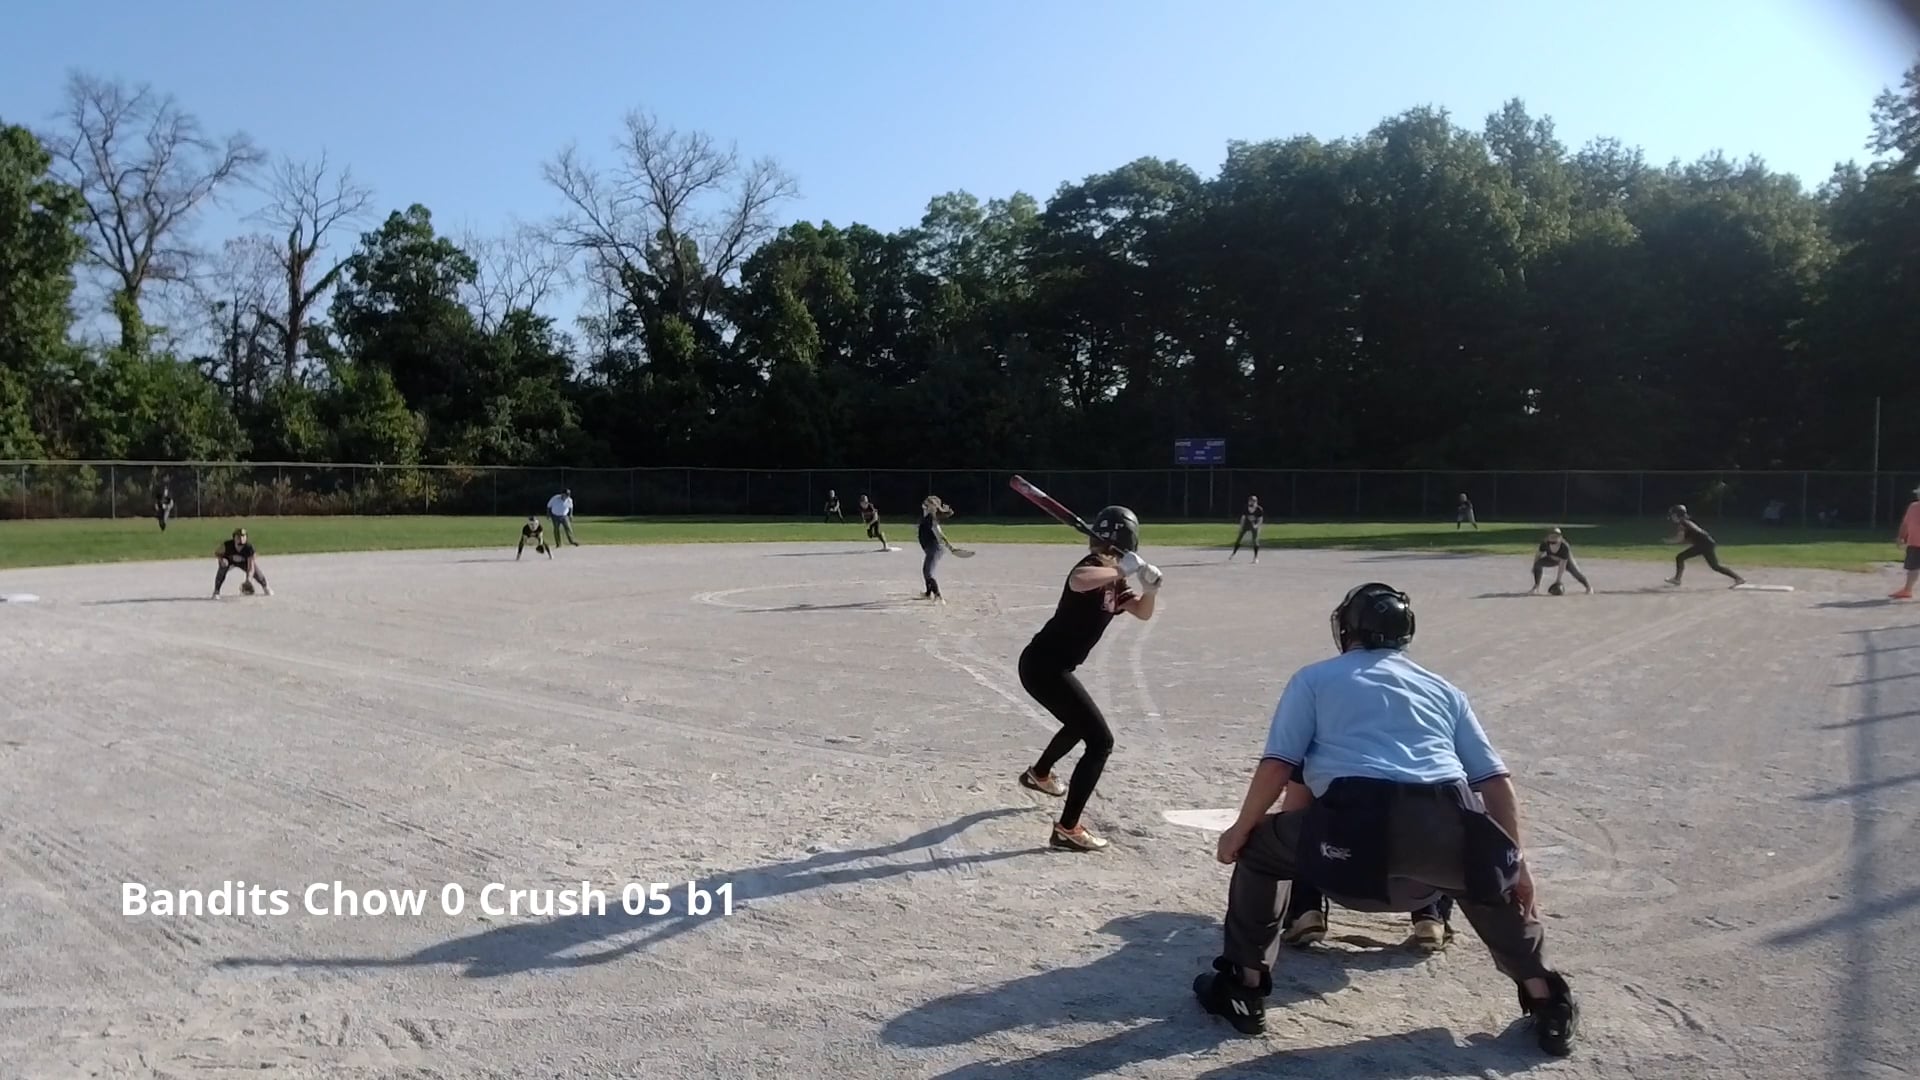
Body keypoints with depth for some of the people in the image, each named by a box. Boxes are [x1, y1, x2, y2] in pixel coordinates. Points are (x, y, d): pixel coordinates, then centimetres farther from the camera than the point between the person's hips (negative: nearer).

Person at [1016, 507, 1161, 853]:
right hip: (1044, 666, -11)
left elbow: (1143, 613, 17)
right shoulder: (1093, 567, -19)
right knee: (1100, 739, -10)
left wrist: (1150, 588, -3)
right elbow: (1078, 582, -44)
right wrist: (1122, 570, -34)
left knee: (1080, 723, 35)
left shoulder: (1113, 580, 11)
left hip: (1048, 665, 11)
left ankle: (1038, 775, 59)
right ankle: (1067, 829, -9)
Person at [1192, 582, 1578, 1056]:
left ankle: (1245, 990, 26)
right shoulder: (1443, 689, 29)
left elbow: (1278, 765, 10)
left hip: (1356, 826, -4)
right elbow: (1496, 781, 23)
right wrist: (1516, 861, 30)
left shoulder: (1315, 678, 20)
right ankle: (1548, 1003, 40)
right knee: (1486, 879, 38)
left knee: (1259, 850, 23)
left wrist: (1239, 831, 23)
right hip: (1446, 830, 4)